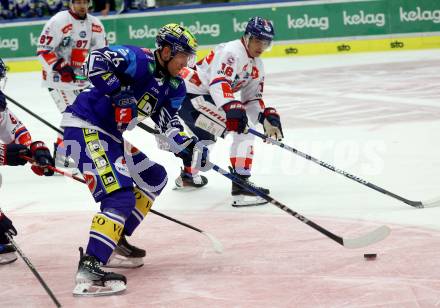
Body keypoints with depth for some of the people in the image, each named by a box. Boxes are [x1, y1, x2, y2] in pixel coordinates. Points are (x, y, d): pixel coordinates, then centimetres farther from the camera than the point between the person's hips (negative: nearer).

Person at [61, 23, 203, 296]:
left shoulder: (174, 86, 10)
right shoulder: (139, 60, -17)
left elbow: (168, 120, 6)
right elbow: (97, 60, -29)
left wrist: (189, 145, -11)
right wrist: (119, 94, -30)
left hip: (110, 134, 11)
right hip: (84, 127, -11)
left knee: (154, 178, 21)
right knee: (120, 196, -22)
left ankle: (115, 242, 25)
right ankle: (89, 268, -29)